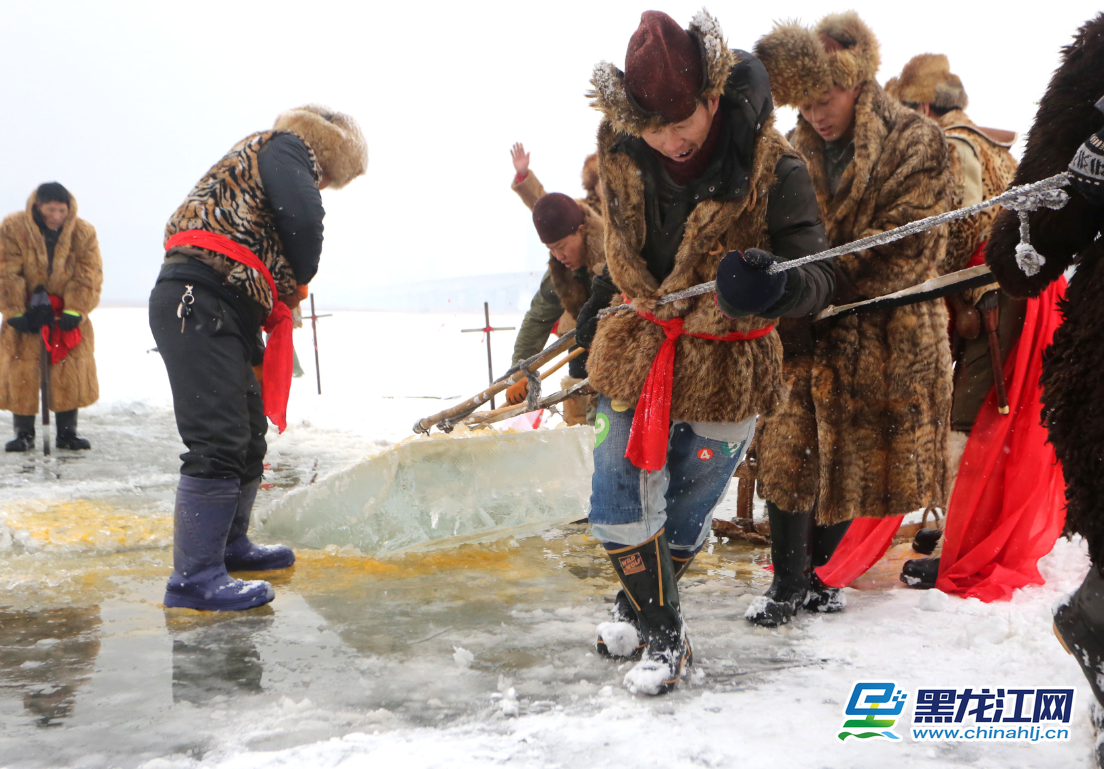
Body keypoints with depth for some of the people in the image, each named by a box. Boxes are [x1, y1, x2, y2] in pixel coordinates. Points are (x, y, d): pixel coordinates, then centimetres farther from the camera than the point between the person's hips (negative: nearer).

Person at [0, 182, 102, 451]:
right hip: (25, 315, -1)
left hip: (67, 314, 1)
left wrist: (74, 312, -16)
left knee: (70, 375, -1)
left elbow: (88, 277, -8)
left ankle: (67, 433, 8)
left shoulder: (83, 232, -6)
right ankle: (24, 433, 8)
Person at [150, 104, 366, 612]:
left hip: (227, 313, 10)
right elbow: (302, 218, -17)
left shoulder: (266, 161, 30)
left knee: (249, 436, 18)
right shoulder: (286, 147, 1)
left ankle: (229, 546, 32)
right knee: (219, 440, -13)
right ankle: (193, 578, -11)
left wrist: (281, 297, 9)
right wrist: (298, 282, -1)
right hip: (199, 303, -10)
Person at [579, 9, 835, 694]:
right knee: (618, 507, 3)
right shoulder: (622, 157, -6)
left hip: (727, 373, -3)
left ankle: (646, 604, 42)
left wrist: (774, 285, -40)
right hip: (634, 356, 3)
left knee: (683, 520, 13)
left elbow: (818, 279, -19)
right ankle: (660, 629, 25)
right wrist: (597, 311, 19)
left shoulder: (773, 170, -19)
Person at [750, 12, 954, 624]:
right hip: (807, 335, 2)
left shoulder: (917, 143, -7)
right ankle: (786, 585, 14)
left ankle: (811, 572, 26)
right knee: (792, 458, 0)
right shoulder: (796, 153, 6)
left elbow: (905, 249, -14)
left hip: (885, 337, -2)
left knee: (852, 463, 8)